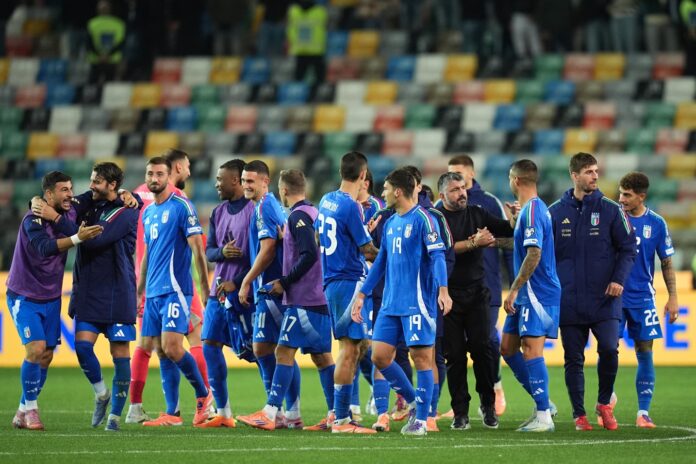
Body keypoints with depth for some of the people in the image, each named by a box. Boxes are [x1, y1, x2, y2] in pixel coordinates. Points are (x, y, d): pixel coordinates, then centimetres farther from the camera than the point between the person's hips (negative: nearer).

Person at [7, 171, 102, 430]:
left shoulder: (70, 215, -1)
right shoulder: (33, 219, -20)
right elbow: (45, 248, -37)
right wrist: (77, 238, -48)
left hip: (51, 298, 6)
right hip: (24, 296, -6)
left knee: (46, 356, 4)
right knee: (36, 348, -18)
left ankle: (23, 413, 16)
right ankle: (30, 409, -4)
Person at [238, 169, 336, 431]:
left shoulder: (298, 216, -12)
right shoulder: (313, 213, 16)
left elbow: (309, 255, -22)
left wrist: (284, 282, -15)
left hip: (304, 300, -9)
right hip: (319, 297, 9)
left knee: (284, 352, -9)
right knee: (321, 355, 11)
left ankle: (270, 413, -12)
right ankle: (336, 414, 11)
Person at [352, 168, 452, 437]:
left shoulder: (423, 219, -8)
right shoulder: (390, 224, 15)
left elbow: (438, 255, -15)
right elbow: (381, 262, 23)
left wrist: (443, 289, -28)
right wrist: (362, 295, 21)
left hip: (418, 301, -8)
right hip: (391, 304, 8)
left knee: (421, 357, -4)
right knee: (379, 356, 3)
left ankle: (421, 420, 2)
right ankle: (413, 402, 19)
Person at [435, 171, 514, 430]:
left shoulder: (477, 214, 12)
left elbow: (510, 232, 15)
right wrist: (474, 243, -16)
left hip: (476, 291, 2)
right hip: (448, 293, -2)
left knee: (482, 348, -5)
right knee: (454, 354, 0)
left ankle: (488, 405, 8)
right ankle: (460, 412, 6)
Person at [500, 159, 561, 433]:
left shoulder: (532, 210, -16)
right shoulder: (532, 208, 15)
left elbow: (534, 254, -23)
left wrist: (514, 289, -21)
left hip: (537, 293, -10)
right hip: (527, 295, 10)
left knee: (531, 350, -11)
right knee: (507, 347, 12)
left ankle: (543, 416, -9)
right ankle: (542, 403, 17)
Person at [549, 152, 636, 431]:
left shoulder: (611, 210, 2)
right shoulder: (555, 212, 5)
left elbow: (628, 248, 4)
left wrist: (619, 279, -9)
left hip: (604, 298, -1)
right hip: (569, 301, 1)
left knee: (609, 349, -13)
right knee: (573, 359, 3)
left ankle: (604, 403, 9)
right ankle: (579, 414, 13)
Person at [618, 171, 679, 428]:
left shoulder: (656, 223, 1)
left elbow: (667, 263, 6)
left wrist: (673, 297, 1)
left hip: (642, 297, 0)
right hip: (613, 295, 0)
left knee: (645, 352, 0)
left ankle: (643, 412, 4)